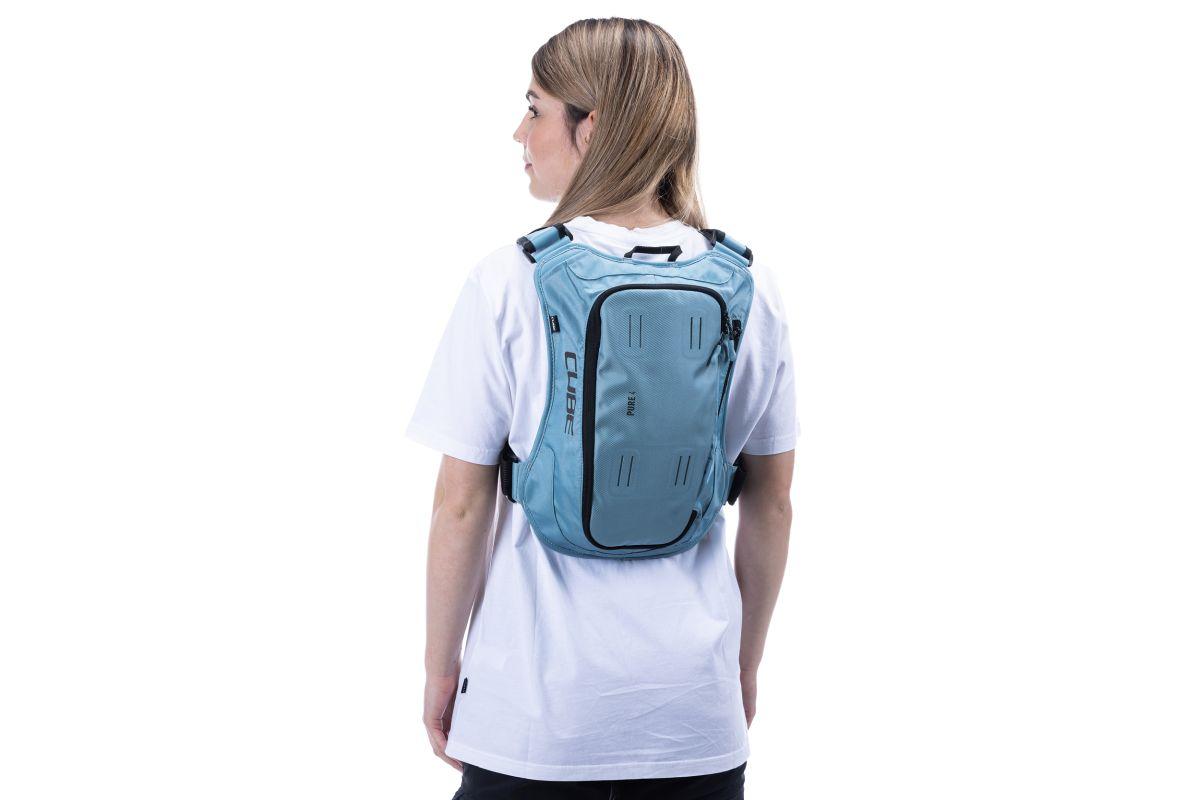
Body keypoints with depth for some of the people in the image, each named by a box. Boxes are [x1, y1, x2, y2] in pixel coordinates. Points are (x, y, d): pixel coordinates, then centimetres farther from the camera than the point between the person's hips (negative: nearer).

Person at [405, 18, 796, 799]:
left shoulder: (508, 283, -11)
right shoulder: (750, 288, -2)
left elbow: (462, 506, -7)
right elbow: (772, 505, 4)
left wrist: (440, 666, 6)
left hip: (535, 711, -2)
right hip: (695, 708, 3)